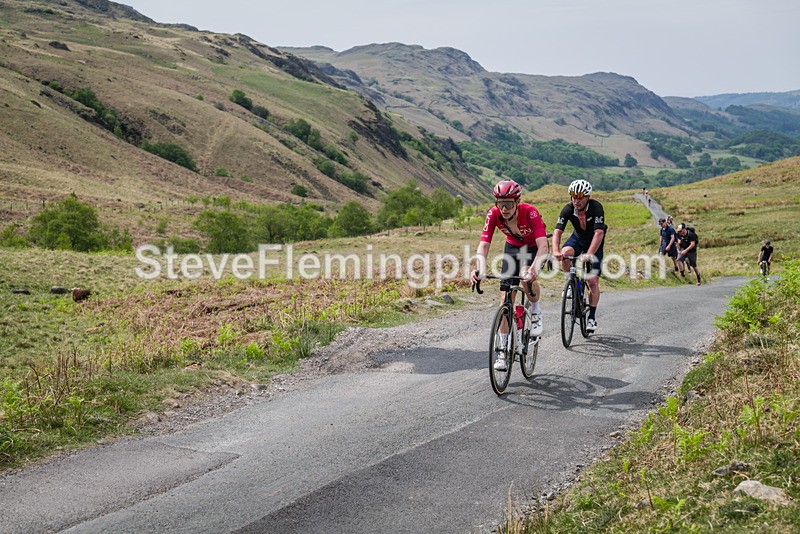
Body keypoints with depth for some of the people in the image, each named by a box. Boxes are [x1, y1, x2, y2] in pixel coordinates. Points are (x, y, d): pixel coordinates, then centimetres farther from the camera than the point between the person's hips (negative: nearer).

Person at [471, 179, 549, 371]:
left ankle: (535, 309, -2)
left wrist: (534, 268, -61)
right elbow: (484, 245, -30)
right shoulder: (494, 214, -26)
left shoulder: (530, 212, -35)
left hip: (535, 249, -3)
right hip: (513, 247, 3)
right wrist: (481, 269, -48)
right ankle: (503, 350, 1)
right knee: (505, 297, -6)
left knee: (526, 278, -35)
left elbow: (543, 245, -44)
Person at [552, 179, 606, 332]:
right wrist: (556, 251, -50)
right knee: (564, 254, -32)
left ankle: (592, 317, 4)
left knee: (593, 282, -9)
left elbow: (599, 233, -42)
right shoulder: (568, 209, -24)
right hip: (578, 238, 2)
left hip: (594, 242, -2)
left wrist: (589, 254, -54)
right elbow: (557, 231, -31)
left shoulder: (596, 207, -32)